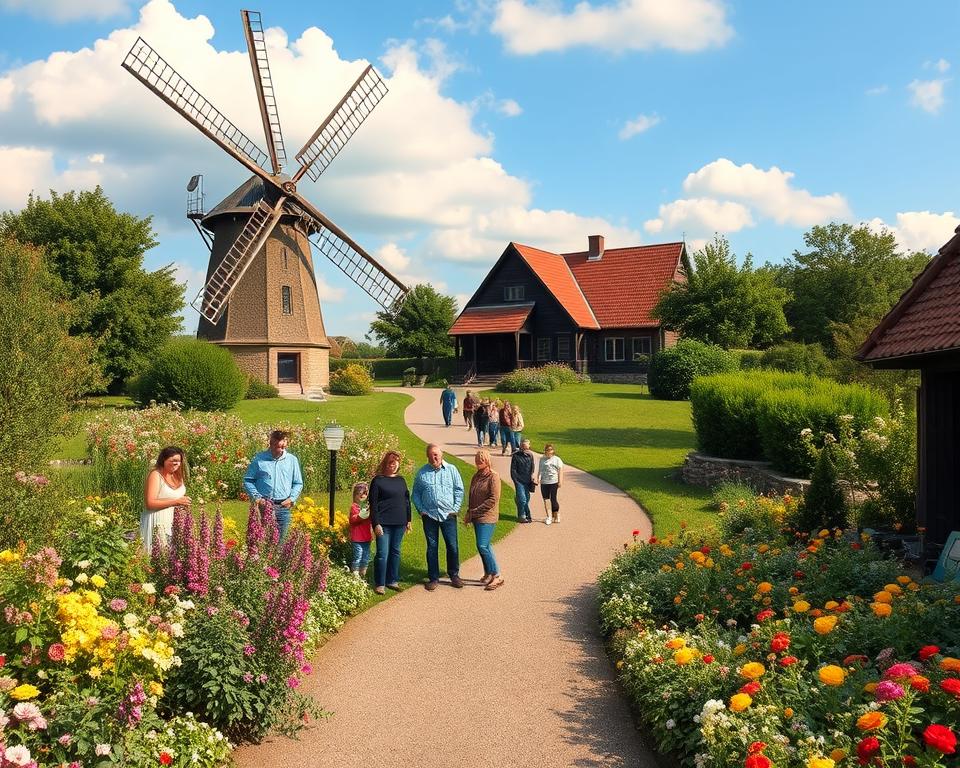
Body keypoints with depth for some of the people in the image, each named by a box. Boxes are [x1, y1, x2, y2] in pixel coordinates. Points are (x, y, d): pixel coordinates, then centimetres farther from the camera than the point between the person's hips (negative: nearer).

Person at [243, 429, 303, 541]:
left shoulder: (292, 460, 7)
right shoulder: (259, 459, 1)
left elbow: (298, 483, 12)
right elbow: (248, 481, 5)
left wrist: (291, 499, -2)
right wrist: (256, 497, -6)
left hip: (283, 507, 2)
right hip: (263, 506, -2)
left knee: (281, 539, 5)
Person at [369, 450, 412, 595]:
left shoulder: (401, 480, 12)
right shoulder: (378, 480, -4)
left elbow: (407, 500, 17)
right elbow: (373, 504, -7)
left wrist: (408, 520, 14)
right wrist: (376, 523, -13)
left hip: (399, 523, 5)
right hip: (383, 523, -5)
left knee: (395, 552, 11)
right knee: (383, 553, -5)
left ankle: (392, 580, 22)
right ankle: (379, 584, 4)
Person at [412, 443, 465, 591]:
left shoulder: (451, 470, 2)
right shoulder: (422, 472, 4)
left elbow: (459, 490, 4)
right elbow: (416, 493, 9)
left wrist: (455, 508, -3)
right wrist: (421, 510, 0)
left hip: (448, 515, -1)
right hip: (429, 515, 1)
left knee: (453, 546, 2)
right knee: (432, 547, 8)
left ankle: (454, 575, 19)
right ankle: (433, 578, 17)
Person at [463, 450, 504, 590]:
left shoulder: (493, 477, -10)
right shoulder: (476, 477, 12)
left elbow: (493, 499, -16)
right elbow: (471, 497, 19)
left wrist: (474, 511, -14)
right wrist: (469, 513, 5)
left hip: (487, 517, -7)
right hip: (476, 517, 7)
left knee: (482, 546, -13)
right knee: (485, 546, 12)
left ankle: (497, 576, -5)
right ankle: (488, 573, 22)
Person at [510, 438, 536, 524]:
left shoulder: (530, 455, 6)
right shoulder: (516, 456, -6)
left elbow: (532, 467, 15)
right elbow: (513, 470, -4)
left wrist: (531, 476, 0)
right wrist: (516, 481, -9)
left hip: (527, 481, 4)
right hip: (519, 481, -4)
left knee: (527, 499, 8)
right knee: (522, 499, -9)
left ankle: (526, 515, 18)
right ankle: (522, 516, 1)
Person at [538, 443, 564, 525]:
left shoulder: (557, 459, 2)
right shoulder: (542, 459, 13)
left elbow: (560, 471, 0)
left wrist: (560, 481, -6)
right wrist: (538, 478, 12)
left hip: (553, 482, -4)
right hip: (544, 482, 4)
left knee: (553, 499, -4)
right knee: (546, 500, 4)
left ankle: (556, 515, 12)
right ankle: (549, 516, 12)